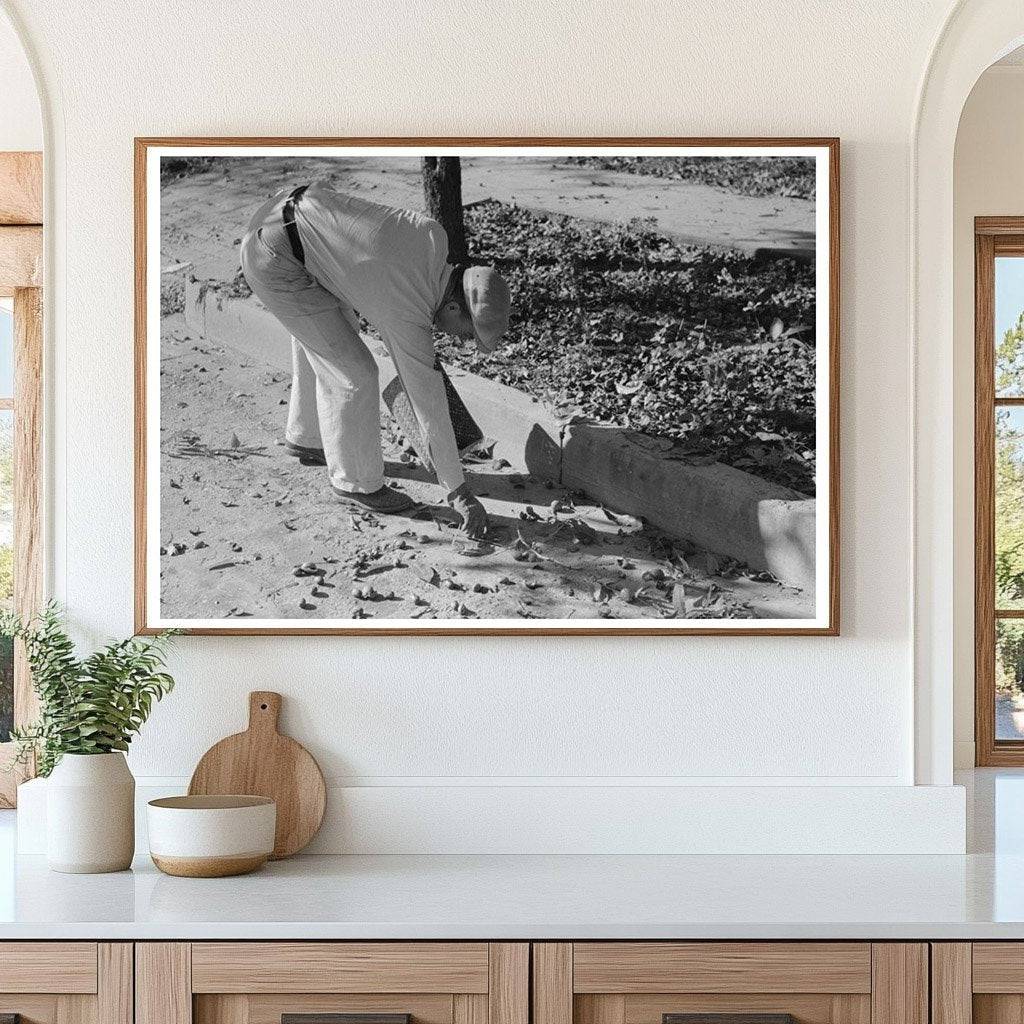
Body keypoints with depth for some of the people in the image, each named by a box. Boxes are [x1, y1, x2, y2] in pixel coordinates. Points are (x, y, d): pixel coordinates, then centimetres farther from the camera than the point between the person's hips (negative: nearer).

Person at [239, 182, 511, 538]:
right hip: (274, 262, -9)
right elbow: (431, 410, -12)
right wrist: (460, 494, -4)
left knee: (327, 341, 28)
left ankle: (306, 437, 49)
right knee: (353, 375, -2)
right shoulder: (411, 320, -20)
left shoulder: (435, 236, -4)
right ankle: (356, 480, 18)